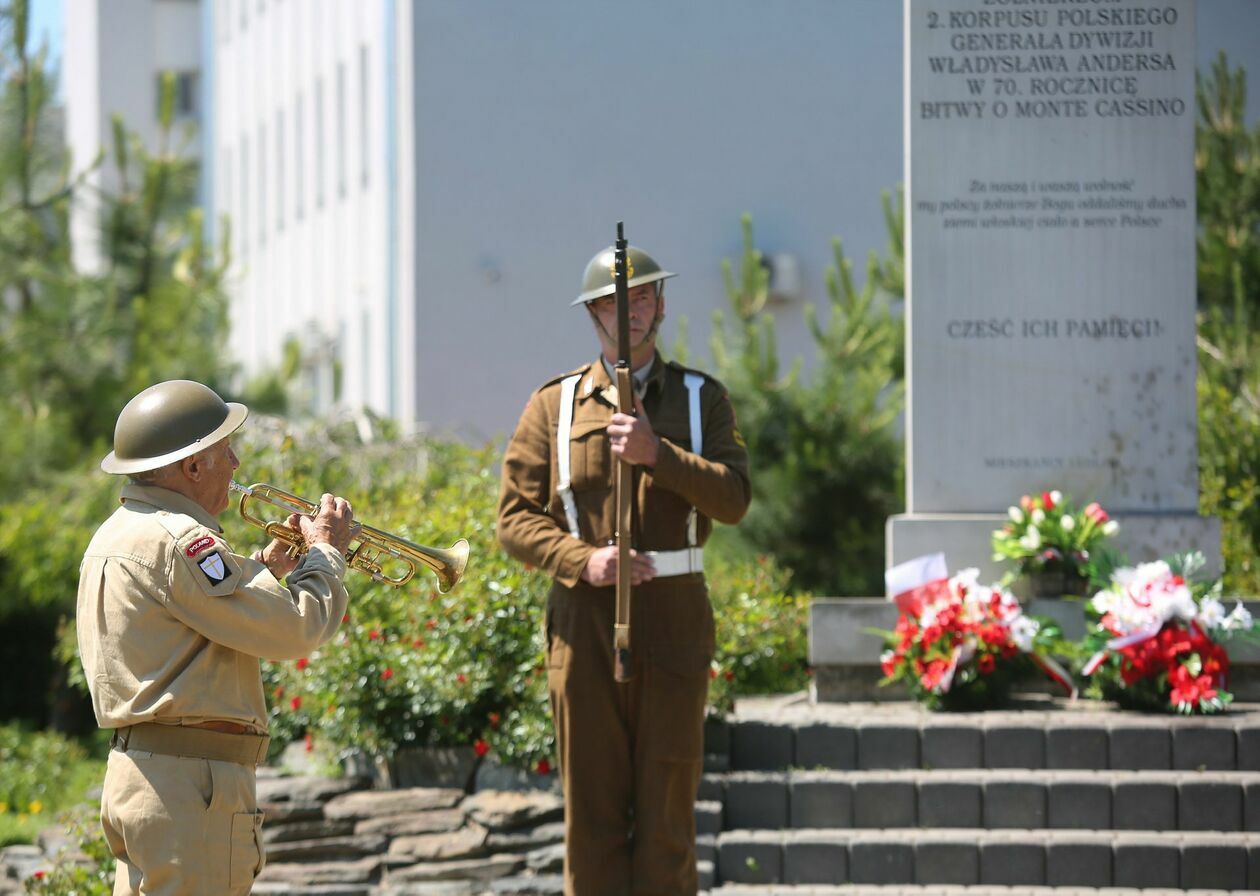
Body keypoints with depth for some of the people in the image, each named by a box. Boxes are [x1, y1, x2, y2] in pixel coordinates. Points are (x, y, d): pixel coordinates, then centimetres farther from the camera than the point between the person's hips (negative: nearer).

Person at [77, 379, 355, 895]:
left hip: (135, 770, 10)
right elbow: (294, 630, -17)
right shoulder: (176, 541, -16)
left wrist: (268, 566, 20)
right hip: (191, 779, -10)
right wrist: (326, 553, -1)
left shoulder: (116, 535, 16)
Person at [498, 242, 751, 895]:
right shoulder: (554, 405, 8)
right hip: (584, 620, 0)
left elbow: (733, 498, -4)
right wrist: (583, 561, -14)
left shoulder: (701, 398, 10)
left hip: (673, 620, 0)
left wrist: (657, 454, -19)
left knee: (667, 807, -1)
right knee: (591, 809, 0)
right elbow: (515, 518, 3)